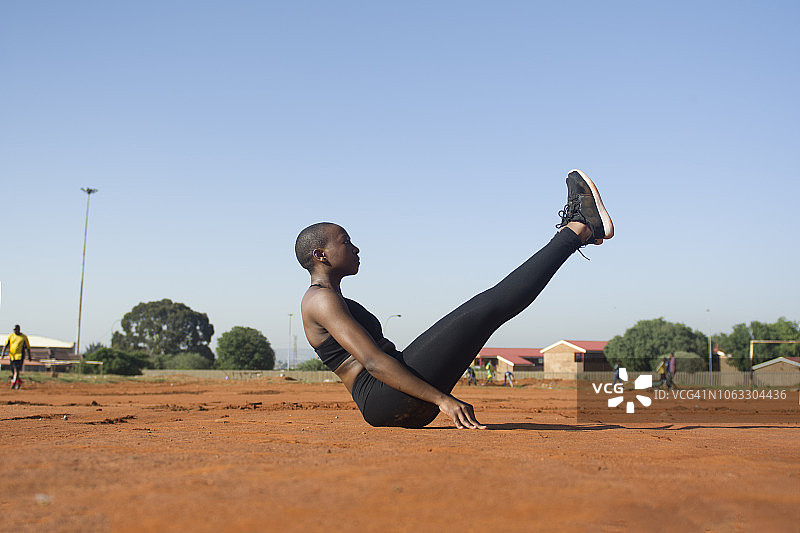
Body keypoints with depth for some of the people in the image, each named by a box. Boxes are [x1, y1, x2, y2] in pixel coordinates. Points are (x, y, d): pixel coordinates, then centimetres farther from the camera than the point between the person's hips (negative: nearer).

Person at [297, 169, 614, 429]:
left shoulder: (335, 302, 25)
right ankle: (578, 230, -3)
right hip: (389, 400, -10)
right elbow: (373, 361, -19)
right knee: (486, 309, -12)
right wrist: (441, 399, -25)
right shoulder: (321, 299, -7)